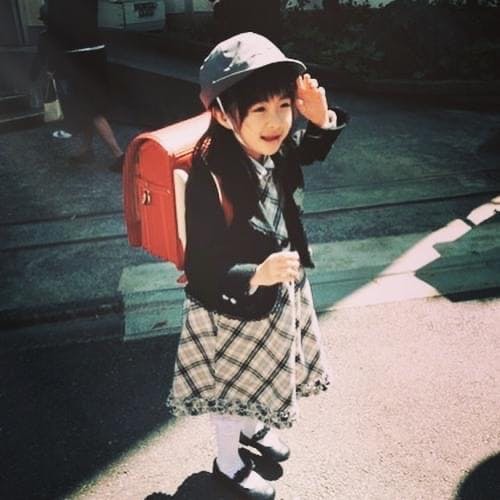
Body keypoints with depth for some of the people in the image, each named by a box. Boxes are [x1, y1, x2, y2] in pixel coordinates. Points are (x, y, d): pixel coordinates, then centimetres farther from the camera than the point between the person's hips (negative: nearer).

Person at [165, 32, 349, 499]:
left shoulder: (274, 153, -13)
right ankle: (228, 462, 47)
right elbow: (203, 273, -29)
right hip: (233, 309, -7)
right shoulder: (211, 181, -34)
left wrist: (322, 118, -11)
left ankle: (253, 427, 61)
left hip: (279, 294, 7)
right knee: (234, 387, 18)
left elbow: (315, 149, 10)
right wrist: (258, 275, -44)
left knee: (260, 379, 30)